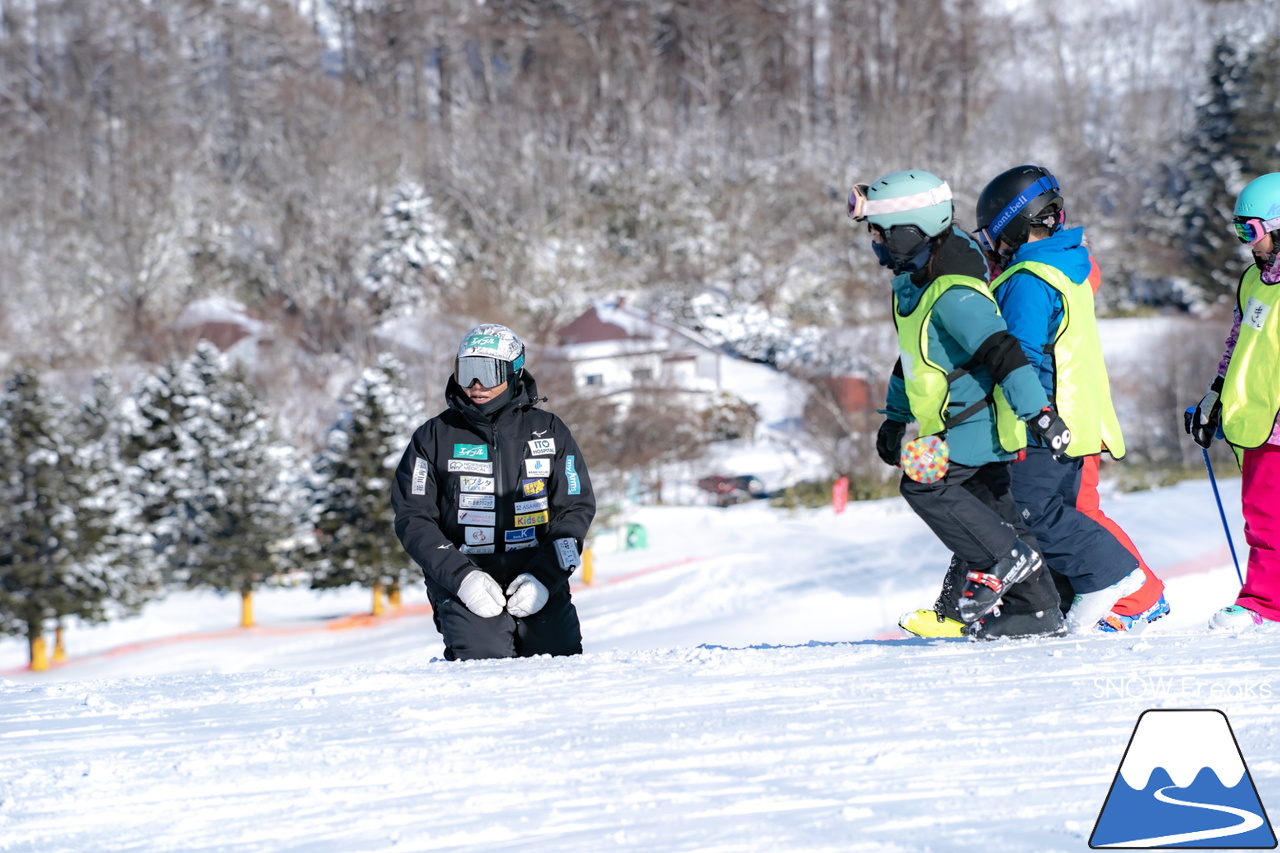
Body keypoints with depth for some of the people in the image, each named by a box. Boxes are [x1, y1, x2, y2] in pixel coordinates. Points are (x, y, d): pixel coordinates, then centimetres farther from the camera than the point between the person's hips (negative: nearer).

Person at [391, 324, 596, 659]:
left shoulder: (548, 432, 9)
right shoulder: (435, 437, 5)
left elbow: (576, 508, 6)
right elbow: (413, 518, 1)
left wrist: (544, 576, -9)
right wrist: (462, 577, -13)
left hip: (539, 582, 2)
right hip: (463, 583, -2)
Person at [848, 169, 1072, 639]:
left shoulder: (952, 294, -24)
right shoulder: (914, 283, 9)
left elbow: (1000, 350, -29)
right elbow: (915, 353, 22)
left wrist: (1037, 410, -34)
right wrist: (895, 417, 26)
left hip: (974, 420, -10)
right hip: (972, 422, 10)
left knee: (924, 485, -15)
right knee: (985, 510, 11)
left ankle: (1005, 558, -8)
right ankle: (1034, 609, 14)